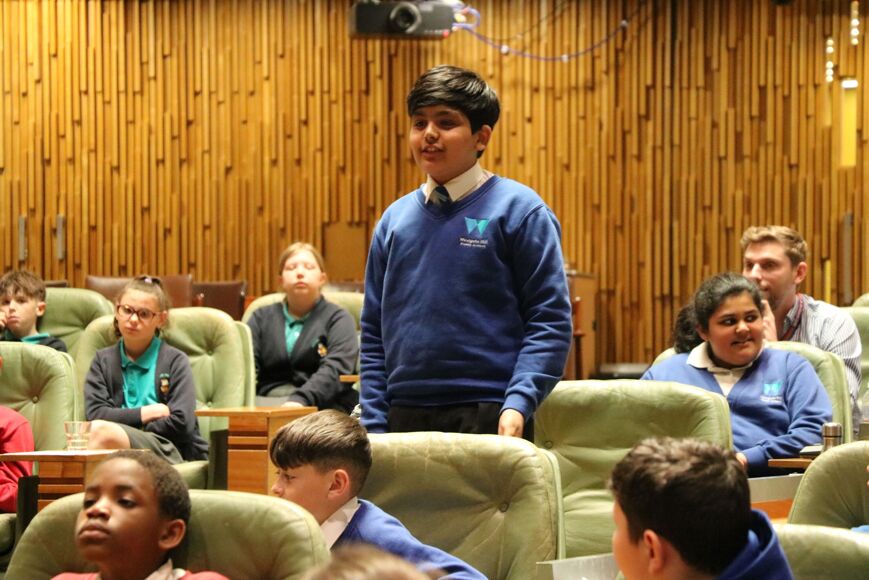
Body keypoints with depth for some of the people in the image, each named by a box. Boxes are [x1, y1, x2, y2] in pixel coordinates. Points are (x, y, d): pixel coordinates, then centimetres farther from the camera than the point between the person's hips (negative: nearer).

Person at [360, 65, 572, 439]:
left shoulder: (519, 211, -2)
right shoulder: (395, 219, 12)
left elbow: (550, 320, -6)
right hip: (405, 418, 4)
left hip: (488, 418, -4)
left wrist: (518, 404, -17)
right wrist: (372, 423, 6)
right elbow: (374, 333, 14)